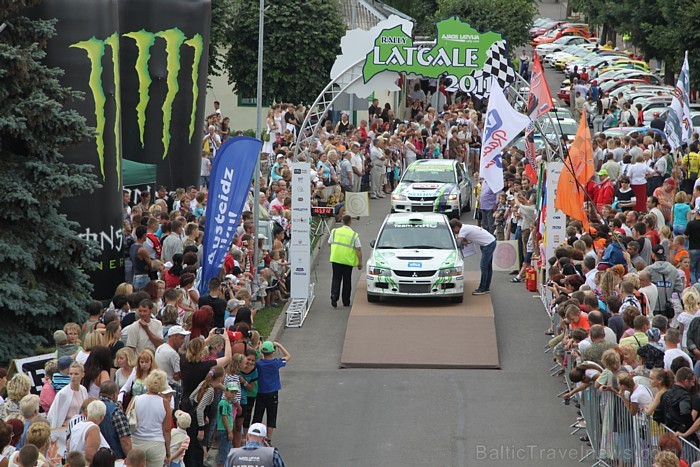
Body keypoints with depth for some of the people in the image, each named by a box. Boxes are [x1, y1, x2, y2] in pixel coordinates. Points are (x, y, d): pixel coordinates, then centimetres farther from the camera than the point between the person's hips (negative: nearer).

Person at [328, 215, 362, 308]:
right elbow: (358, 249, -7)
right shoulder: (354, 235, -4)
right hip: (348, 261, -1)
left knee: (336, 279, 6)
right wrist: (360, 262, -2)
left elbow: (330, 243, 14)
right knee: (347, 281, 9)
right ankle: (346, 302, 14)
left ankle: (334, 295, -18)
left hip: (336, 259, 1)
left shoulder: (335, 232, 2)